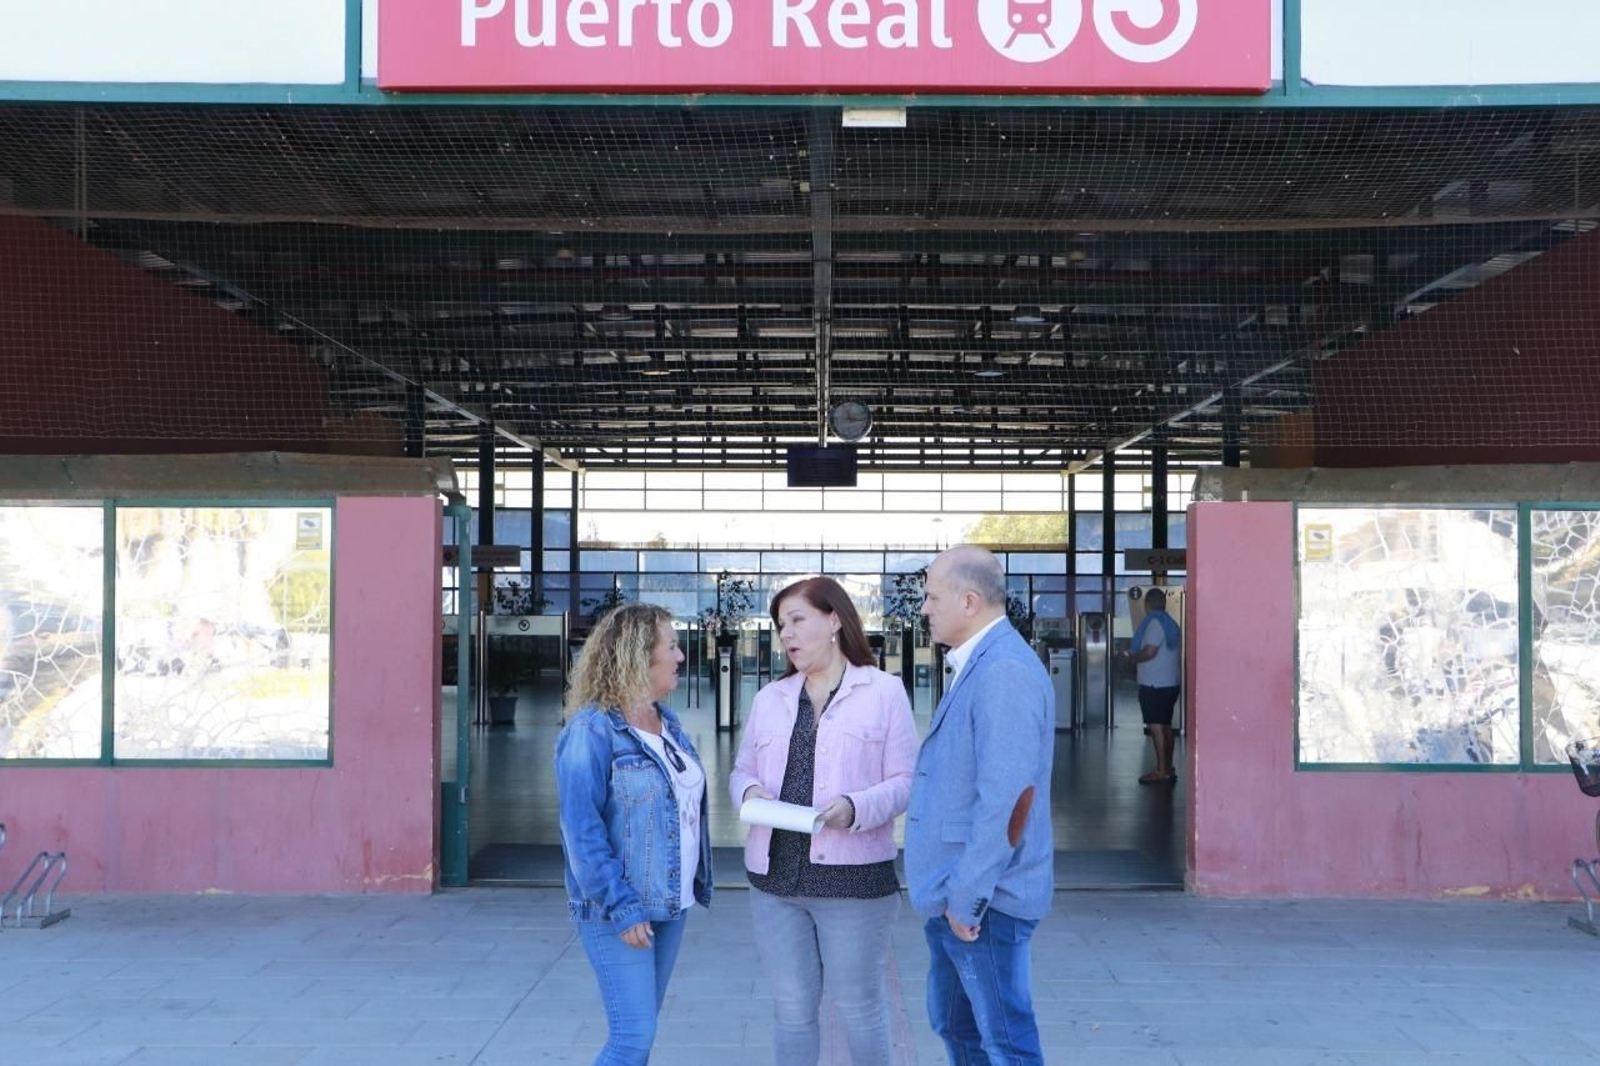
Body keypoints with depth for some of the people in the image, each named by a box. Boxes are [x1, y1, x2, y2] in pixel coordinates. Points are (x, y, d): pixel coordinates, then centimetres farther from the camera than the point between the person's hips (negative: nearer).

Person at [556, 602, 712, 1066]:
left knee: (639, 1027, 13)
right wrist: (622, 908, -19)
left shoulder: (668, 723, 10)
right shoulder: (592, 731, -15)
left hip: (670, 904, 8)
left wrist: (697, 884, 12)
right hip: (619, 911, -8)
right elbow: (582, 831, -18)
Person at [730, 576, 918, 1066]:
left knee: (859, 1005, 7)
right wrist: (749, 791, -7)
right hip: (775, 876, 4)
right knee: (791, 1007, 10)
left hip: (853, 876, -4)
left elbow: (906, 781, -5)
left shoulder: (884, 691, -1)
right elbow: (741, 770, 16)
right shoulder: (769, 699, 13)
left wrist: (856, 808, -22)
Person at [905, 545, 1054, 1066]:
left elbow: (1006, 799, -26)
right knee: (954, 1024, 20)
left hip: (983, 900, -10)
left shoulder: (1004, 674, -21)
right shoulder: (974, 666, 12)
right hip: (950, 892, 10)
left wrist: (968, 898, -21)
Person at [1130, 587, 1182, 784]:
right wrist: (1136, 648, 21)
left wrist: (1133, 657, -4)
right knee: (1165, 726, 13)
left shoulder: (1155, 623, -13)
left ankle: (1161, 770, -9)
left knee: (1155, 726, -8)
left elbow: (1149, 652, -22)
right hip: (1170, 684, 10)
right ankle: (1168, 768, 17)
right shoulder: (1171, 623, 15)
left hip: (1154, 685, -10)